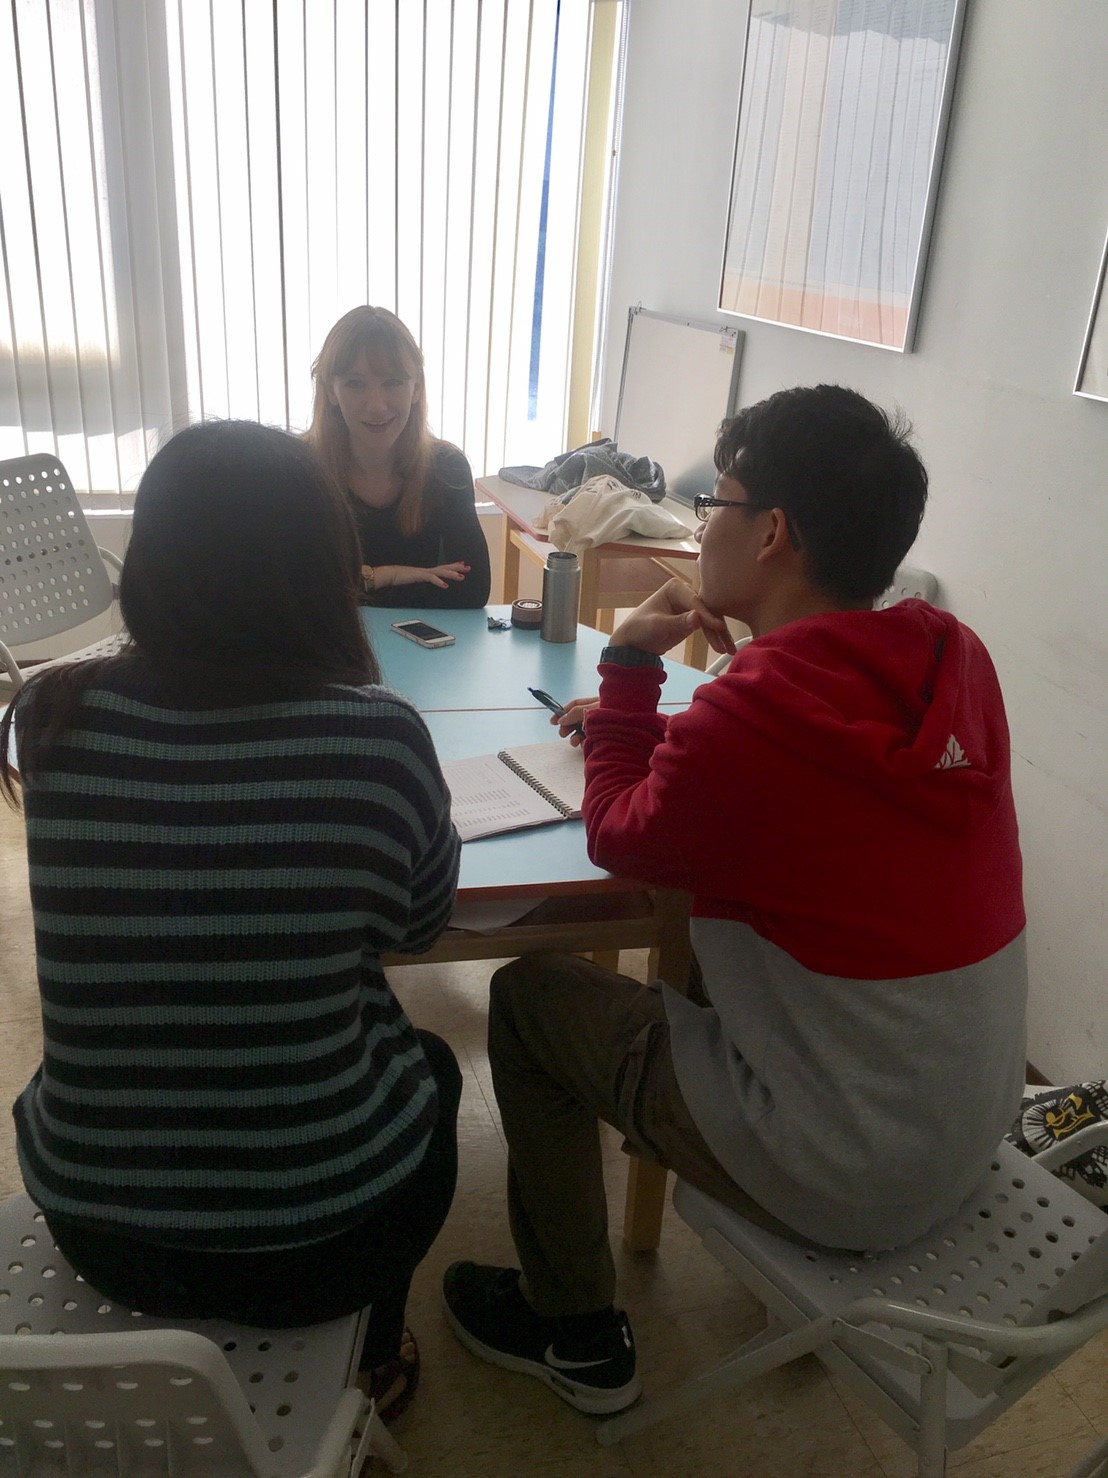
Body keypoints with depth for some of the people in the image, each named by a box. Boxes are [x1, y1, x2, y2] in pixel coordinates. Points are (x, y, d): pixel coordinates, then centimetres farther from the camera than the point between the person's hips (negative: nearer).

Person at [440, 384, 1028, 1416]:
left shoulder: (748, 717, -29)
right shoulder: (957, 660, -6)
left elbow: (619, 838, -9)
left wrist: (629, 662, -1)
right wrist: (641, 713, 9)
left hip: (846, 1182, -7)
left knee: (529, 994, 8)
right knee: (706, 959, 28)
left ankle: (575, 1335, 25)